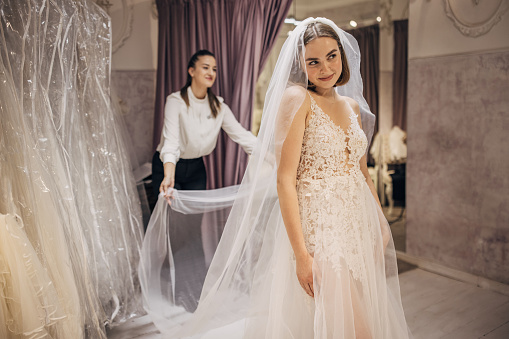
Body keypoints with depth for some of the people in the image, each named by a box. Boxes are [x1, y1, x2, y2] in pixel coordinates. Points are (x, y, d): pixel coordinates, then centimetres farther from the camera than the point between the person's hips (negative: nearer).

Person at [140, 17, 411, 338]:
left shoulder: (353, 105, 12)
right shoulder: (297, 99, -10)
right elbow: (284, 179, -16)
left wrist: (382, 225, 14)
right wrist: (301, 254, -20)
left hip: (358, 226, 7)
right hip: (318, 228, -7)